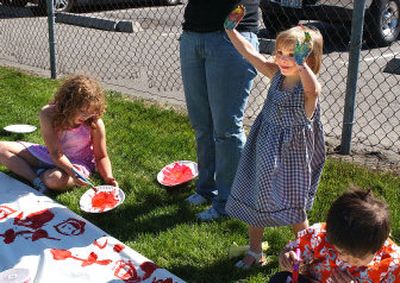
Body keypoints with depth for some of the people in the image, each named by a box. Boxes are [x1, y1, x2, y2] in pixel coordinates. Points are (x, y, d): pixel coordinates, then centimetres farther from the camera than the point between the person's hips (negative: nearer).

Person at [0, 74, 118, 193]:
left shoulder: (95, 123, -22)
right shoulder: (48, 115, -22)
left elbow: (101, 157, -10)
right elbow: (55, 153, -26)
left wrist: (108, 178, -29)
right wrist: (70, 170, -44)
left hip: (78, 164, -3)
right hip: (50, 156, 4)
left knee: (56, 180, -41)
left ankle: (39, 173, -7)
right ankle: (36, 180, -24)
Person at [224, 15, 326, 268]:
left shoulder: (311, 87, -21)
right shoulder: (277, 75, -4)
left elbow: (311, 88, -46)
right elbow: (250, 53, -2)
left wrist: (301, 64, -60)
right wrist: (230, 29, -6)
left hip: (293, 155, -6)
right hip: (264, 151, 6)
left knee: (295, 211, 7)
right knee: (253, 200, 16)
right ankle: (255, 252, 36)